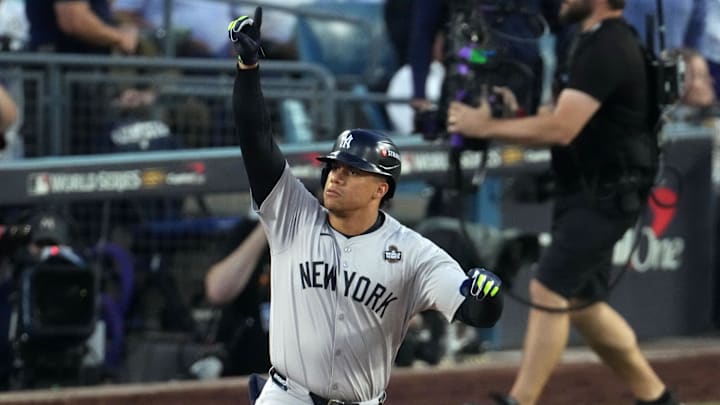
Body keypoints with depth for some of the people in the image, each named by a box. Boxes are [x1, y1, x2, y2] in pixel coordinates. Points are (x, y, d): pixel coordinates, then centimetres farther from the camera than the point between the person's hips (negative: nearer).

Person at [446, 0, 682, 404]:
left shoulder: (607, 49, -20)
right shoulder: (601, 41, 13)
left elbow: (561, 128, -26)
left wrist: (485, 127, -18)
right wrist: (515, 115, 5)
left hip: (605, 195, -10)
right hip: (587, 191, 10)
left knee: (548, 291, -14)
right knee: (583, 304, 13)